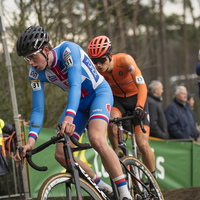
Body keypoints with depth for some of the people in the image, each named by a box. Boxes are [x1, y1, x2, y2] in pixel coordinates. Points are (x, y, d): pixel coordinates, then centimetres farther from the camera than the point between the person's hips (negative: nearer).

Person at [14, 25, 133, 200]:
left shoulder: (68, 50, -29)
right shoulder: (35, 72, -12)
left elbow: (75, 85, -40)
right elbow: (38, 109, -13)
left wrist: (69, 117, -56)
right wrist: (31, 141, -28)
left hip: (99, 93, -6)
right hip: (78, 102, 6)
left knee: (96, 139, -34)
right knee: (61, 155, -7)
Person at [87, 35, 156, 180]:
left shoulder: (125, 60, -30)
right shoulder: (96, 70, -19)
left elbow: (141, 85, -37)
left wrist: (139, 107, -52)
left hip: (136, 98, -3)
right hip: (117, 99, 3)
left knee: (142, 144, -13)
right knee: (111, 121, -33)